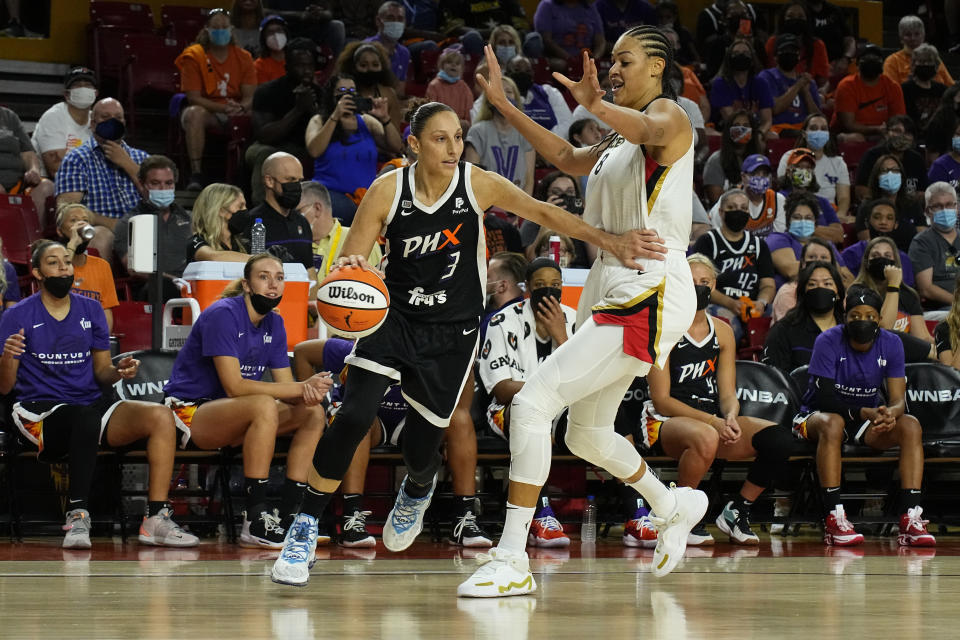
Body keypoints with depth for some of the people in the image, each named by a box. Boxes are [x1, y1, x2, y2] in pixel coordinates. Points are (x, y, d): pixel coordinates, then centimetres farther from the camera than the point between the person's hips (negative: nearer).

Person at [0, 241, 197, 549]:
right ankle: (77, 516, -37)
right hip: (42, 411, -5)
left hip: (92, 404, 5)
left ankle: (156, 520, -25)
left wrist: (119, 371, -8)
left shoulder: (91, 310, 14)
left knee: (161, 416, -21)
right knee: (87, 416, -40)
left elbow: (101, 371, 16)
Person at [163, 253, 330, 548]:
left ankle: (289, 515, -11)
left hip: (228, 421, 8)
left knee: (314, 412, -7)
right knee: (264, 406, -34)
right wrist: (302, 387, -26)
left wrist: (309, 391, -23)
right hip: (189, 410, -8)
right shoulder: (223, 314, -17)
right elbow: (234, 386, -25)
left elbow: (286, 385, 3)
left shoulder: (274, 324, 8)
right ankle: (255, 522, -34)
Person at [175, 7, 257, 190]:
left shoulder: (243, 57, 7)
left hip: (237, 115, 3)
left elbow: (250, 96, 0)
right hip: (207, 111, -2)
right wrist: (223, 108, -25)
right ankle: (196, 173, -38)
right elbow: (193, 98, -10)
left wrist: (241, 108, -25)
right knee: (194, 113, -38)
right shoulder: (194, 56, -2)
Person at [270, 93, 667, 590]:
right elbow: (349, 261, -8)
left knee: (420, 448, 2)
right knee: (353, 416, -21)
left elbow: (543, 212, -9)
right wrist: (350, 270, -33)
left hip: (452, 330, 0)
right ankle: (304, 531, -10)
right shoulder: (388, 189, -12)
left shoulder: (478, 184, -12)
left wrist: (610, 242, -19)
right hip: (394, 316, 0)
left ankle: (417, 491, 43)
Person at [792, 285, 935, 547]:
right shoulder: (828, 341, -17)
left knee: (911, 426, -23)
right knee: (832, 423, -39)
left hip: (869, 417, 4)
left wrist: (891, 413, -34)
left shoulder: (891, 344, -5)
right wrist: (864, 413, -38)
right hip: (816, 416, -4)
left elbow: (898, 400, -8)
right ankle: (833, 518, -44)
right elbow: (824, 398, -23)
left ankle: (911, 518, -33)